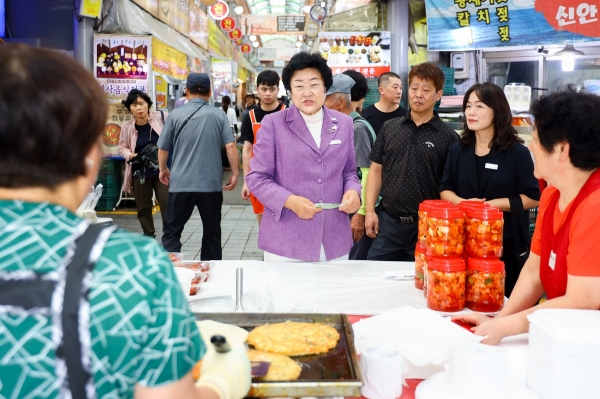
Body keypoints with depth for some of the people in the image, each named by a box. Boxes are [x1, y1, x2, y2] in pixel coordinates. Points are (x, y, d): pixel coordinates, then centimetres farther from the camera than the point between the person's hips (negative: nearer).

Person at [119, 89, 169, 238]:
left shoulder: (162, 118, -12)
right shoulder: (127, 127, -7)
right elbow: (122, 147, 8)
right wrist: (130, 155, -13)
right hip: (140, 172, 2)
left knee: (167, 204, -2)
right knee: (143, 206, 13)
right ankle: (148, 235, 30)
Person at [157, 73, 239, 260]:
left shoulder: (176, 115, 0)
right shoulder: (219, 115, 1)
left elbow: (163, 148, 5)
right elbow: (230, 146, -7)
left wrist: (163, 169, 22)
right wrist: (235, 172, 2)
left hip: (181, 183, -1)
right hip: (211, 183, 1)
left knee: (171, 231, 7)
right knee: (212, 232, 13)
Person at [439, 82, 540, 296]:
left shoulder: (517, 153, -6)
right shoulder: (457, 150, 8)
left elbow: (532, 198, -8)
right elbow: (445, 190, 9)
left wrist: (493, 204, -17)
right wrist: (462, 202, -12)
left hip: (507, 246, -3)